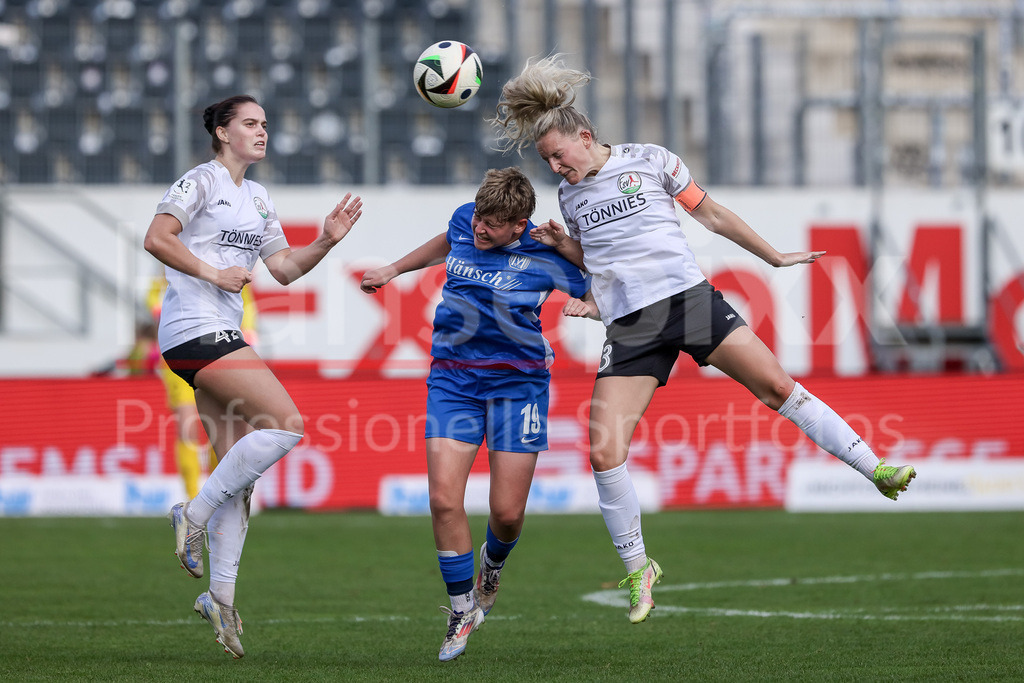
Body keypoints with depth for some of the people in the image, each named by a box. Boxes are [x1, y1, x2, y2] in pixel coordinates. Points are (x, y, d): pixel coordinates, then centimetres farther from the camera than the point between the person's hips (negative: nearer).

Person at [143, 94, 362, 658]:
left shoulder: (257, 199, 22)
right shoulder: (201, 181, -3)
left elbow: (284, 269, 20)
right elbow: (157, 238, -14)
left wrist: (327, 240, 6)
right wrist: (213, 273, -17)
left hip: (222, 335, 9)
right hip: (195, 330, -9)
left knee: (238, 473, 3)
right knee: (285, 423, -20)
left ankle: (221, 596, 4)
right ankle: (194, 514, -13)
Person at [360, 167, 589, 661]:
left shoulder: (547, 253, -12)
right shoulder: (464, 221, -1)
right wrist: (393, 270, 32)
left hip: (518, 383, -3)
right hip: (453, 378, 3)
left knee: (507, 513, -4)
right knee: (444, 499, -13)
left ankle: (493, 562, 35)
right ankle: (462, 607, 6)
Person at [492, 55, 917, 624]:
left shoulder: (649, 161, 3)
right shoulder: (570, 195, 14)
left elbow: (712, 215, 11)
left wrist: (775, 257, 15)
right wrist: (562, 247, 7)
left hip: (688, 297, -2)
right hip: (630, 328, 2)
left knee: (778, 387, -13)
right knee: (605, 453, -10)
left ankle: (876, 470, -4)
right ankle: (638, 569, 6)